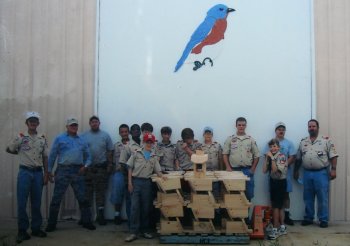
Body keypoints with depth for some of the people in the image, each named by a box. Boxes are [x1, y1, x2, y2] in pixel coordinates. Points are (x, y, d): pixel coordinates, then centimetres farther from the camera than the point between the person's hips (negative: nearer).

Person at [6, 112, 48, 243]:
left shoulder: (43, 139, 7)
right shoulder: (20, 137, -2)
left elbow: (45, 158, 10)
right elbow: (8, 149, 10)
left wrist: (46, 174, 6)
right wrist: (21, 153, 13)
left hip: (38, 172, 3)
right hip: (24, 172, -3)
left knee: (36, 202, 8)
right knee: (22, 202, -3)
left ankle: (36, 228, 17)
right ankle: (22, 230, 6)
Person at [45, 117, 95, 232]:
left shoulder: (82, 140, 14)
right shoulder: (59, 139, 5)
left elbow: (88, 156, 17)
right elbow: (52, 155, 3)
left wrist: (85, 166, -2)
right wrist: (49, 171, -1)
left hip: (78, 171, 3)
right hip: (63, 170, -3)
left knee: (82, 197, 6)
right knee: (57, 198, 1)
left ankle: (86, 221, 17)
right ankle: (51, 224, 11)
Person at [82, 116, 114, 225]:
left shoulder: (105, 135, 5)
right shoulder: (84, 136, 4)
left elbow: (110, 151, 5)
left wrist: (110, 165, -1)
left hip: (102, 167, 0)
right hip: (87, 167, 0)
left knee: (101, 191, 4)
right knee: (87, 191, 5)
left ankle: (101, 215, 11)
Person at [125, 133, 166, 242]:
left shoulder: (154, 157, 9)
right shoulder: (136, 153, 2)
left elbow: (158, 170, 8)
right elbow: (130, 168, 1)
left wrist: (162, 176, -14)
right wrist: (129, 182, -5)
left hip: (147, 182, 3)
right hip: (136, 181, -3)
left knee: (146, 207, 7)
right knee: (135, 207, -5)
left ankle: (144, 230, 17)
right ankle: (133, 232, -2)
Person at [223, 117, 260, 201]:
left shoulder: (251, 140, 7)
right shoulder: (230, 139, 4)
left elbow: (256, 155, 8)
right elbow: (225, 154, 2)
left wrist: (252, 169, 1)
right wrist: (228, 168, -7)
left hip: (247, 170, 1)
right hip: (234, 170, -1)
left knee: (248, 193, 1)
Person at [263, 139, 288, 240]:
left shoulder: (282, 157, -14)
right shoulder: (270, 157, 5)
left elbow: (275, 170, -24)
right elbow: (264, 170, -1)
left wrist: (272, 158, -23)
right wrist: (267, 158, -8)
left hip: (280, 182, -7)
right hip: (273, 181, 7)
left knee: (276, 206, -4)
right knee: (279, 205, 15)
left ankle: (275, 229, 4)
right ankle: (282, 227, 25)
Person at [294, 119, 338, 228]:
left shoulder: (326, 140, -1)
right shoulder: (303, 142, 11)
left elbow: (333, 156, -5)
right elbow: (298, 158, 16)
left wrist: (333, 169, -14)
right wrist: (296, 171, 15)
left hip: (321, 173, -4)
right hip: (307, 173, 4)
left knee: (322, 198, 0)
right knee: (308, 198, 10)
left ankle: (323, 220, 9)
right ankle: (308, 218, 20)